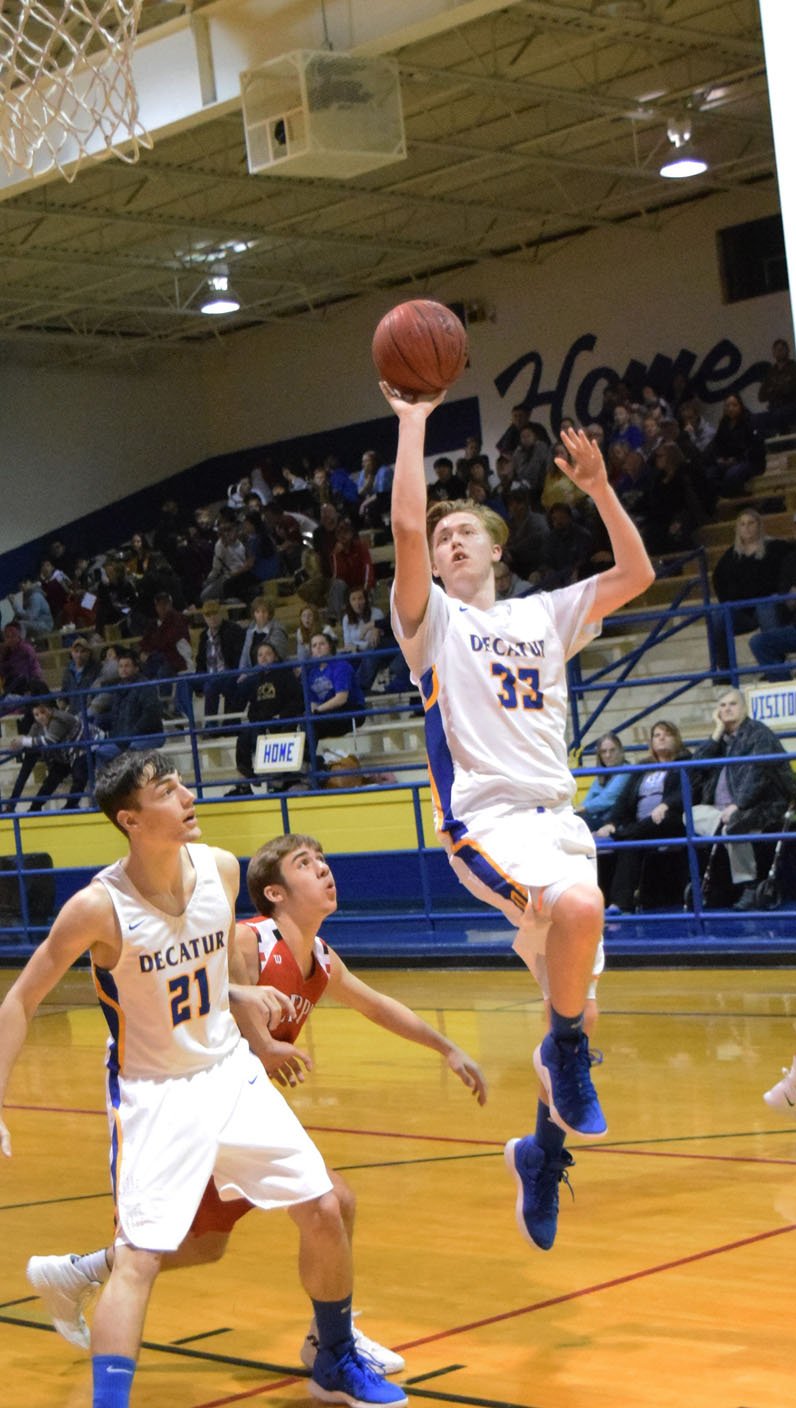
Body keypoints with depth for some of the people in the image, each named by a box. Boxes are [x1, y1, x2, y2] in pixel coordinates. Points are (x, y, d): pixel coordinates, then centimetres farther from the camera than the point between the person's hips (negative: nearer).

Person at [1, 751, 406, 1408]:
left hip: (230, 1070, 5)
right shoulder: (100, 906, -24)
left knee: (324, 1212, 8)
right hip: (151, 1091, -5)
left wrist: (237, 992, 4)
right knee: (139, 1256, -17)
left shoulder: (220, 868, -9)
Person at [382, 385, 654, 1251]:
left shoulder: (544, 616, 18)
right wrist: (412, 421, -7)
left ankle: (543, 1149, 26)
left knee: (571, 999, 5)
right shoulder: (433, 620, 5)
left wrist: (598, 488, 5)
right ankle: (566, 1052, -12)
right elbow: (405, 526, -11)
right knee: (578, 907, -36)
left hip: (558, 815, 5)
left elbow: (635, 573, 13)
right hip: (487, 816, -5)